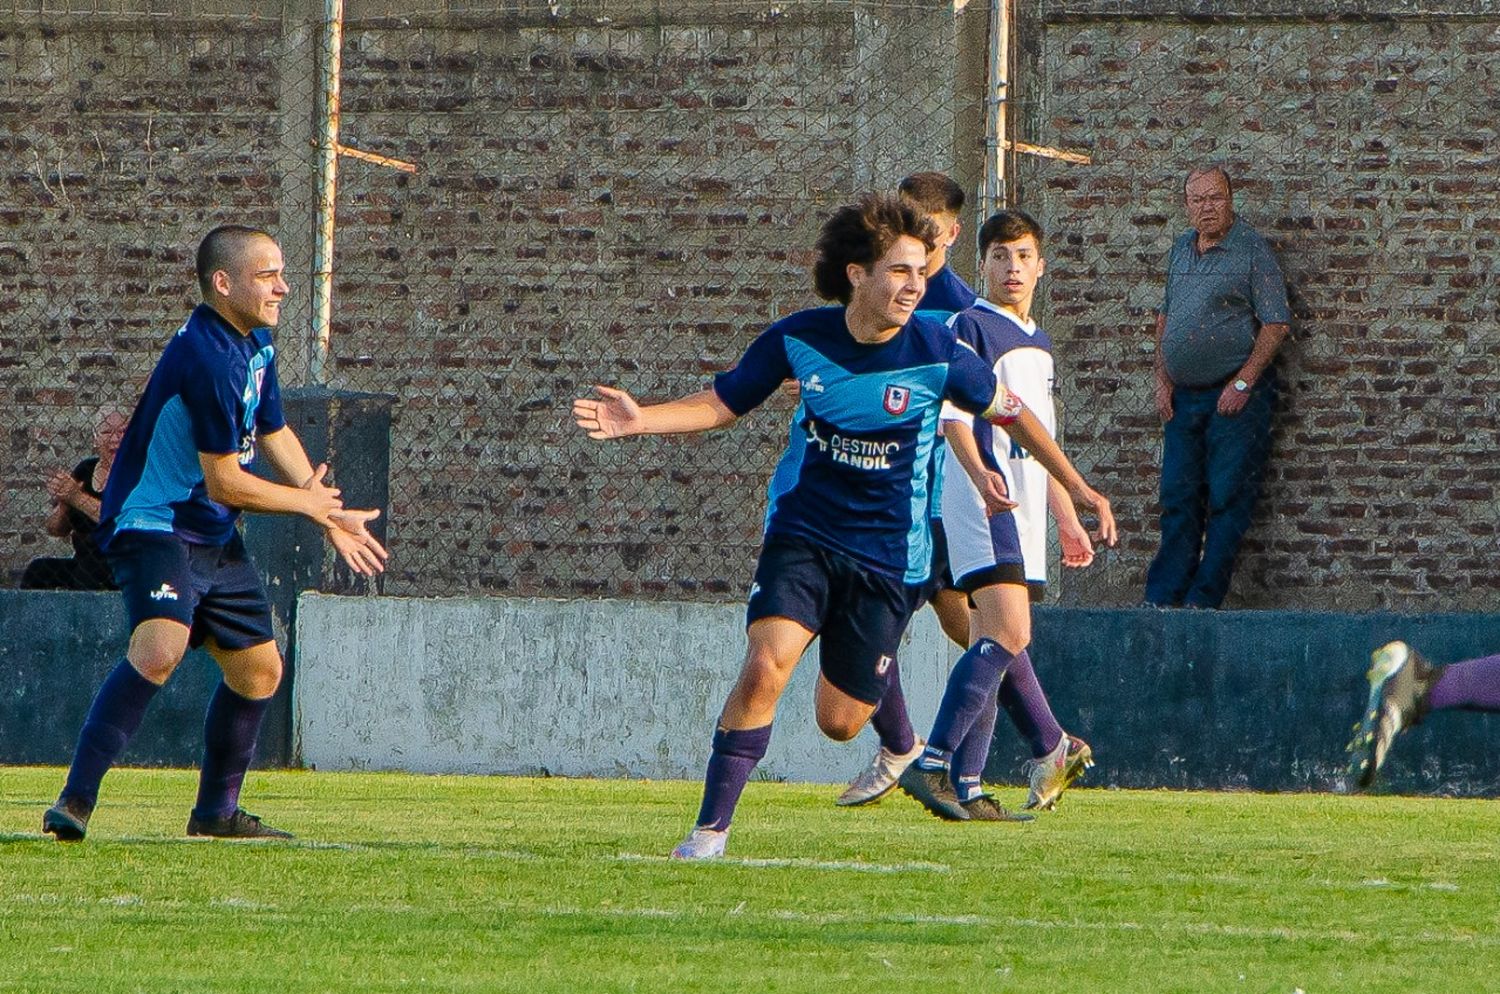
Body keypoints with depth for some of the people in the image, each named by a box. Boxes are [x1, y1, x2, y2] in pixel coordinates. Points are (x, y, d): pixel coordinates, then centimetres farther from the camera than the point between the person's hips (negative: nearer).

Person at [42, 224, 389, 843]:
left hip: (212, 538, 10)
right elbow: (225, 482, -21)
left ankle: (216, 811, 31)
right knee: (161, 647, -32)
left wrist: (331, 517, 16)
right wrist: (307, 502, -5)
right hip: (153, 527, -10)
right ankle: (76, 802, -34)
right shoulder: (208, 356, -23)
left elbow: (274, 435, 24)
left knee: (259, 669, 15)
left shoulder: (255, 344, 9)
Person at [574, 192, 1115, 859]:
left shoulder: (935, 350, -10)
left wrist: (1076, 487, 10)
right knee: (765, 665, -24)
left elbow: (1008, 412, 6)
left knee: (839, 723, -1)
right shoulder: (799, 339, -7)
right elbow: (720, 405, 4)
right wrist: (640, 420, -12)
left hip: (887, 555, 0)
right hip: (802, 535, 0)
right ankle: (711, 828, -16)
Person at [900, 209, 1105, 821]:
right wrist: (980, 474, -32)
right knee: (1007, 634, -20)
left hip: (1023, 505, 9)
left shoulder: (1038, 344, 23)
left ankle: (965, 787, 3)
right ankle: (933, 764, -23)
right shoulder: (971, 328, -3)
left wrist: (1067, 520, 30)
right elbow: (953, 413, -15)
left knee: (993, 643, 4)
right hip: (983, 500, -9)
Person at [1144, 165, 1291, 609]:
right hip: (1184, 397, 6)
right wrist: (1163, 379, 11)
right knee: (1178, 500, 6)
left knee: (1227, 500, -6)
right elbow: (1165, 318, 22)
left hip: (1234, 396, -6)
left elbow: (1276, 323, -10)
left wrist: (1243, 383, -15)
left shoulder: (1252, 251, -6)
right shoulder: (1181, 251, 14)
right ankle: (1162, 598, 7)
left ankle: (1203, 600, -4)